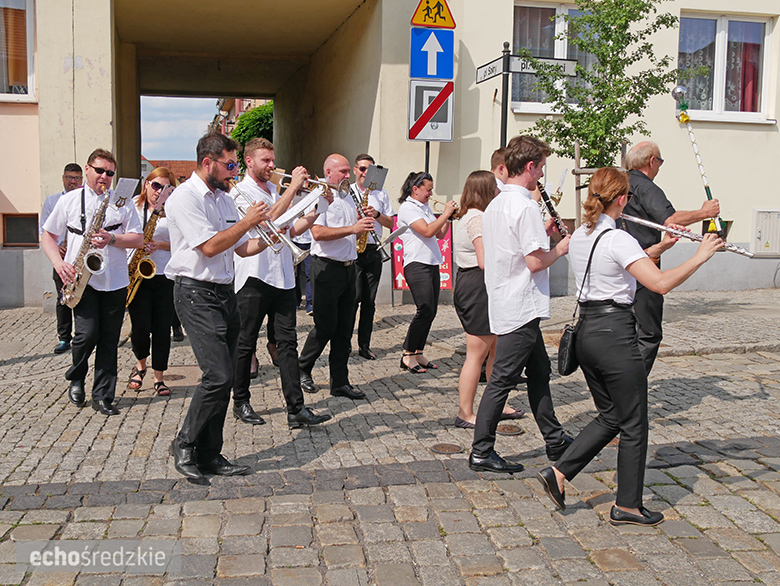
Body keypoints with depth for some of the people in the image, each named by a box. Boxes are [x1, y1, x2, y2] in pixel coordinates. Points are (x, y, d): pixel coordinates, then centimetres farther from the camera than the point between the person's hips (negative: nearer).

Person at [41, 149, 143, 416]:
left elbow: (138, 239, 3)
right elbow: (48, 235, 11)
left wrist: (112, 239, -15)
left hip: (114, 281, 1)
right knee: (87, 333, -12)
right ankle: (76, 378, 17)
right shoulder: (69, 200, 8)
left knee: (109, 341, 3)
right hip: (81, 280, -1)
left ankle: (102, 396, 13)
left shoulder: (122, 202, 8)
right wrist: (59, 264, -5)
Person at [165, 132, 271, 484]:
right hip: (196, 294, -8)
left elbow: (242, 248, 20)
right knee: (218, 376, -15)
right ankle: (184, 445, 5)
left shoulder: (223, 198, 17)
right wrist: (248, 221, -11)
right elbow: (210, 246, -19)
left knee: (224, 379, 7)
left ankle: (209, 455, 17)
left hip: (225, 293, 8)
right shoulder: (185, 197, -10)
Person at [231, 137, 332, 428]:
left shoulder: (276, 191, 18)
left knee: (287, 342, 2)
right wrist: (293, 187, -18)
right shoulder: (240, 192, -4)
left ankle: (296, 408, 1)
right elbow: (266, 220, -21)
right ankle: (241, 403, 20)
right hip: (253, 277, -6)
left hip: (282, 277, 6)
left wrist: (315, 212, 6)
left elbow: (290, 229, 20)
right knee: (246, 343, 5)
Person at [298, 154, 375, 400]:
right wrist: (352, 228, -25)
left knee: (345, 327, 7)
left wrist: (364, 219, 4)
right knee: (326, 326, -2)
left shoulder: (348, 197, 17)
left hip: (348, 267, 8)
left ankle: (340, 382, 13)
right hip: (326, 267, -7)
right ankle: (302, 369, 20)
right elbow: (318, 233, -21)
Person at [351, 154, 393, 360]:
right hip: (352, 250, -3)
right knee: (353, 298, -9)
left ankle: (364, 345, 11)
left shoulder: (381, 194, 14)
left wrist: (377, 214, -6)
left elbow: (390, 224, 12)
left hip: (373, 251, 3)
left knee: (369, 301, 4)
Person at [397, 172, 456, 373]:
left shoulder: (425, 207, 19)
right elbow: (427, 231, -19)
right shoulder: (407, 208, -8)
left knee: (431, 311, 7)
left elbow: (440, 234, 21)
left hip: (432, 264, 9)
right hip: (417, 264, -9)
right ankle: (408, 355, -5)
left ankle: (418, 353, 15)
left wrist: (449, 217, 7)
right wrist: (446, 213, -11)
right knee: (425, 309, -14)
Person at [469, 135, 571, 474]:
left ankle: (555, 442, 31)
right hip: (521, 307, -10)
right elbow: (535, 261, -22)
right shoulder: (525, 206, -18)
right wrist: (561, 248, -4)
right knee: (503, 379, -3)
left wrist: (542, 233, 15)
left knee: (539, 370, 19)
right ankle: (481, 452, 6)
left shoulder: (495, 204, 12)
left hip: (504, 303, 10)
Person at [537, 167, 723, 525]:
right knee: (633, 425, 7)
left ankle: (558, 473, 11)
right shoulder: (617, 239, -16)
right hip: (615, 334, -8)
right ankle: (627, 506, 17)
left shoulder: (580, 236, 9)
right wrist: (699, 257, -14)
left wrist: (662, 246, 15)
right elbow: (661, 284, -24)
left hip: (586, 331, 8)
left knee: (610, 416, 19)